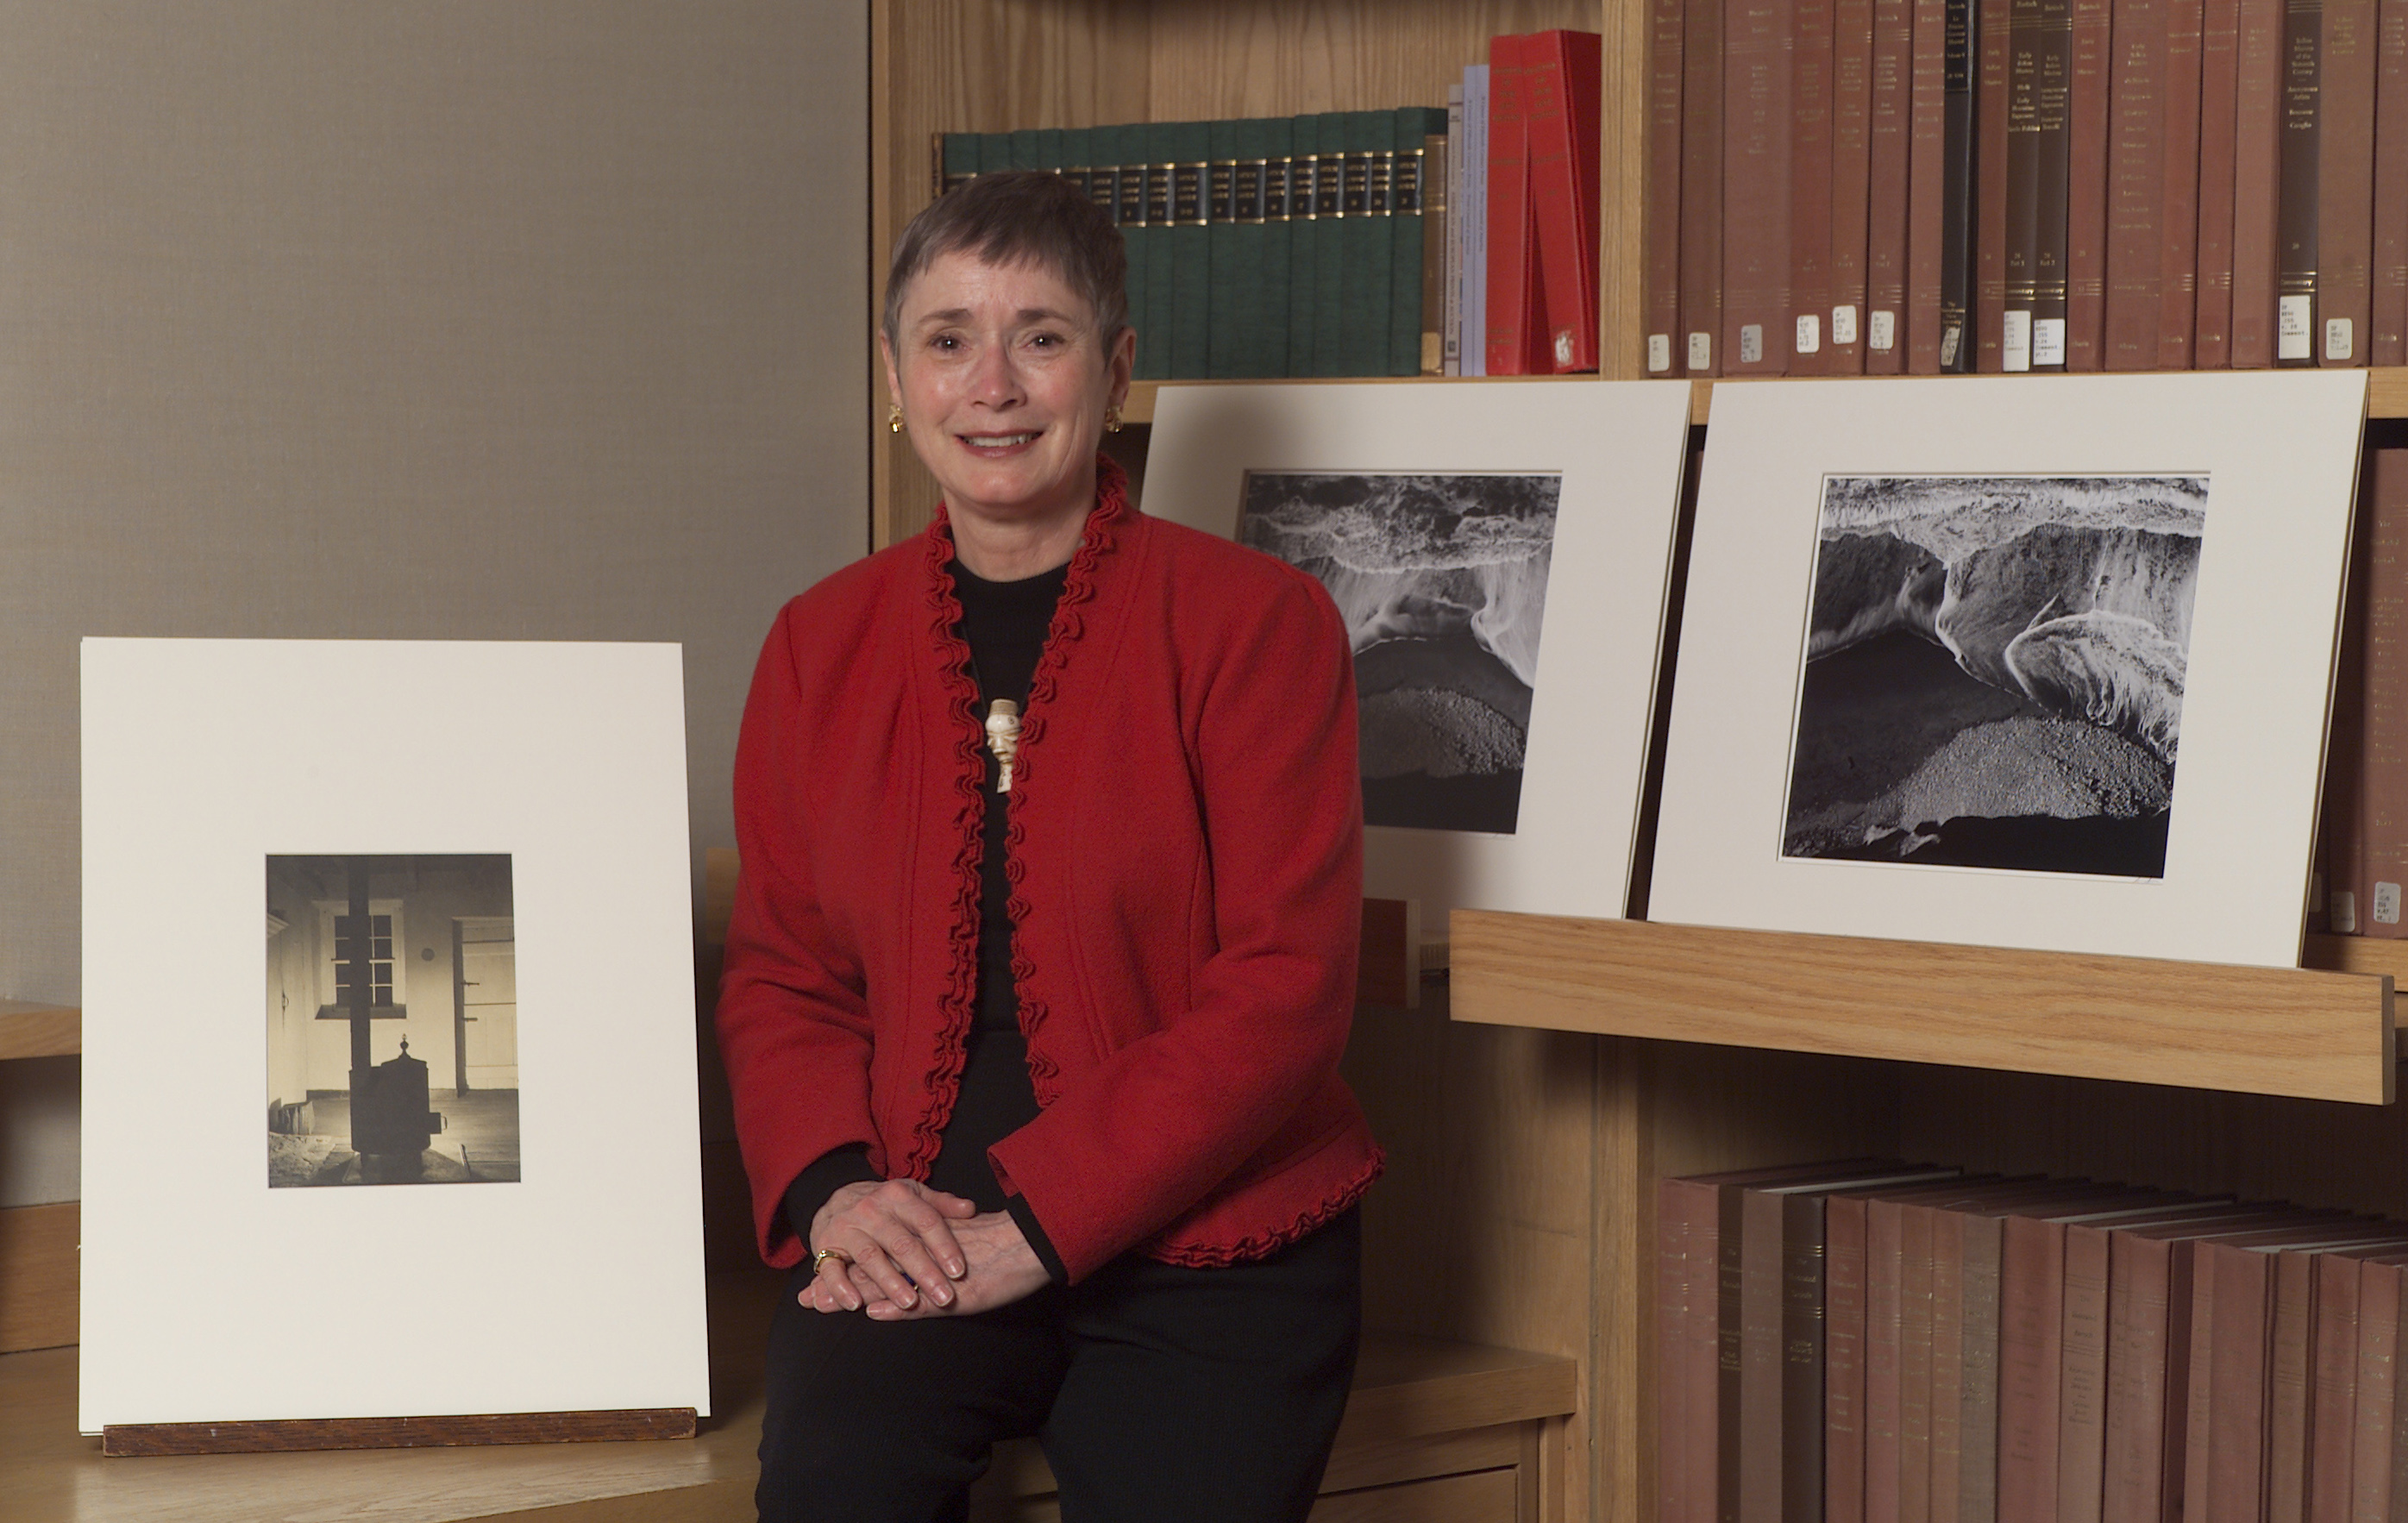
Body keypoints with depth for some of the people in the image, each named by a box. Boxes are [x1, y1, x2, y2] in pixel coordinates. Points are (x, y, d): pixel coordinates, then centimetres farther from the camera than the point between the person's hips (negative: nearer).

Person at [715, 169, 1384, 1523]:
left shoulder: (1257, 622, -1)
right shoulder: (824, 646, 12)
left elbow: (1285, 987, -7)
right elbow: (780, 973, 16)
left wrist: (1037, 1222, -14)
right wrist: (830, 1189, -5)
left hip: (1203, 1260, -2)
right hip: (909, 1248, 2)